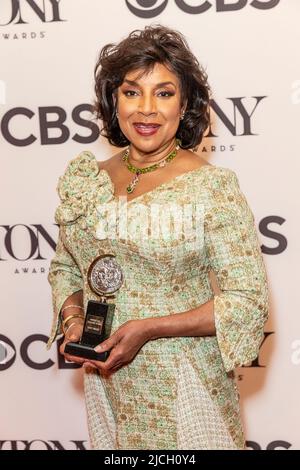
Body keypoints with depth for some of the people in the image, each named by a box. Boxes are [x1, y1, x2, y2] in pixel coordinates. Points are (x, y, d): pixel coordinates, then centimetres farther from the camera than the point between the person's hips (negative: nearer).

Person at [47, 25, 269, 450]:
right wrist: (72, 318, -8)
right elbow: (65, 266, 12)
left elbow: (248, 300, -15)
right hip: (108, 380, 4)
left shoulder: (214, 186, -14)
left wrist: (148, 329, -21)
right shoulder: (86, 179, 0)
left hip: (184, 385, -4)